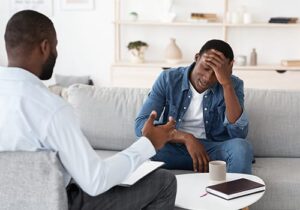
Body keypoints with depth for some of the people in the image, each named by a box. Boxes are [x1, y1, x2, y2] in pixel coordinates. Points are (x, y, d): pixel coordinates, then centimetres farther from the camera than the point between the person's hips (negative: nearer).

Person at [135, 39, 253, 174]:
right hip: (174, 147, 0)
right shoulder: (169, 78, -5)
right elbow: (141, 124, -12)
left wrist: (226, 83, -27)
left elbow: (239, 133, -19)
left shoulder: (233, 85, -5)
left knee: (241, 147, -31)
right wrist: (186, 137, -25)